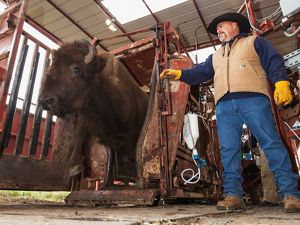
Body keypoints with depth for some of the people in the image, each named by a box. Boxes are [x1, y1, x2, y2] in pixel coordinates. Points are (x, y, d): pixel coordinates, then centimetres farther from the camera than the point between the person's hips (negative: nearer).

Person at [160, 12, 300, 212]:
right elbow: (200, 73, 22)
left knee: (272, 144, -9)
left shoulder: (254, 41, 20)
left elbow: (274, 62, 8)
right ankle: (233, 195, -2)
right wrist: (178, 74, 7)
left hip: (253, 99, -4)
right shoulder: (215, 56, 34)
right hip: (224, 106, 4)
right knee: (228, 150, -5)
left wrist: (281, 83, -9)